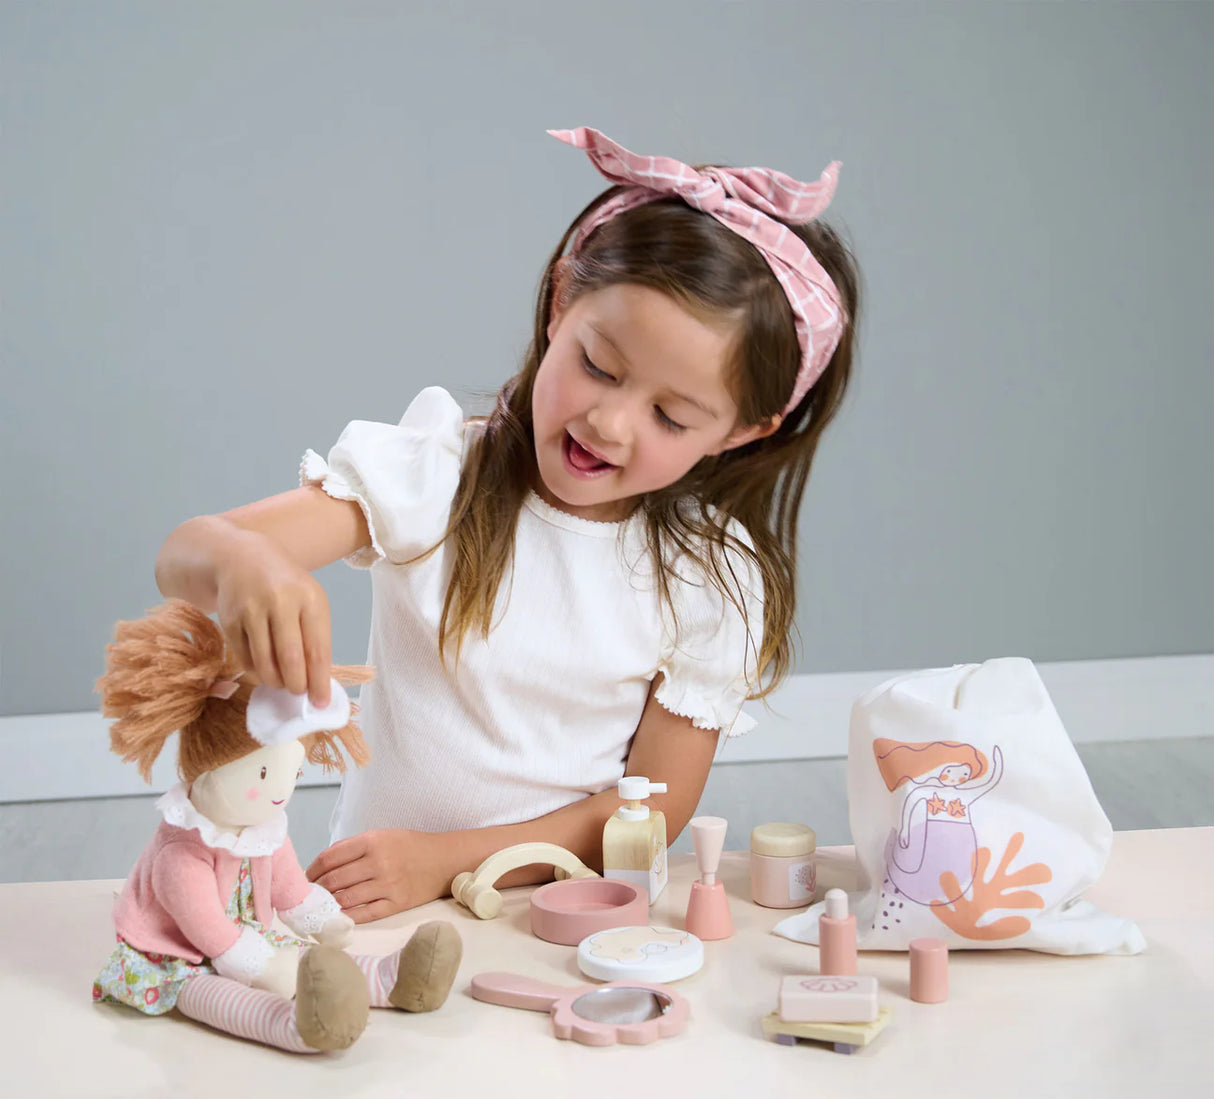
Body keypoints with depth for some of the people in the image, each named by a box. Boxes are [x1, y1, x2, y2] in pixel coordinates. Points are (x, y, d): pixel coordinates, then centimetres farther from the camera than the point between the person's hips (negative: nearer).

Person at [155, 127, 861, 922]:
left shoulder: (714, 581, -4)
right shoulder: (436, 472, -6)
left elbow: (652, 810, -3)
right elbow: (184, 556, -14)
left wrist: (447, 862, -15)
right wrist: (241, 562, -38)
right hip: (376, 901, 1)